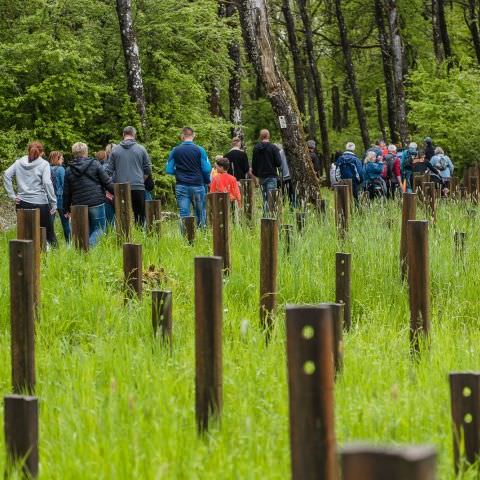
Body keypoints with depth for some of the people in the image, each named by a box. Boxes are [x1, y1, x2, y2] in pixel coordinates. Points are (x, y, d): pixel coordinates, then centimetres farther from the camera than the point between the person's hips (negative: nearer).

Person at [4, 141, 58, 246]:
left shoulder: (19, 162, 9)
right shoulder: (44, 164, -3)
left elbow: (7, 175, 0)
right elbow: (47, 183, -13)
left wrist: (12, 195, 0)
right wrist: (53, 202, -9)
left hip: (22, 203, 3)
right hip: (40, 202, -3)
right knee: (48, 232, 5)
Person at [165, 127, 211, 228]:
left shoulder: (175, 151, 0)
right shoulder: (199, 150, -4)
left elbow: (169, 170, 1)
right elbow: (207, 169, -6)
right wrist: (207, 181, 12)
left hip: (181, 187, 1)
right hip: (197, 186, -1)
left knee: (183, 215, 1)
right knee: (200, 214, 9)